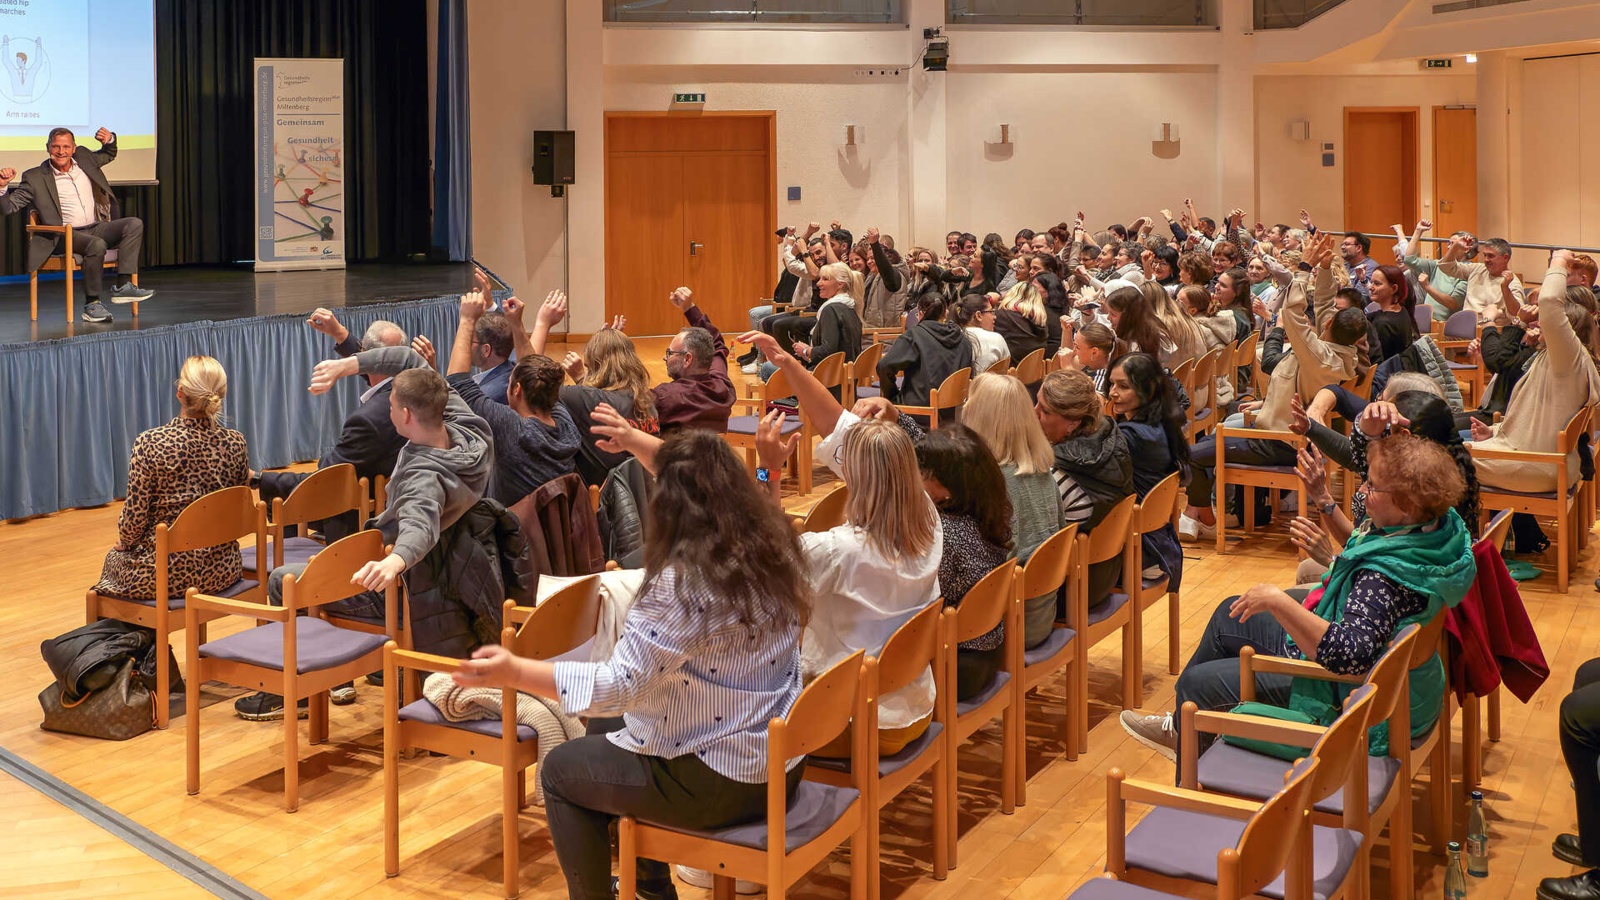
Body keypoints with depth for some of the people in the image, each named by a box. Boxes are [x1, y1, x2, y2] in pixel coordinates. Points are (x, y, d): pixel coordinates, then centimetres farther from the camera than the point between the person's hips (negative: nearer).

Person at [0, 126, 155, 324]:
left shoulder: (84, 158, 12)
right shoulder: (36, 178, -2)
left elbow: (109, 155, 32)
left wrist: (109, 140, 9)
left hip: (96, 228, 6)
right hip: (66, 235, -6)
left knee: (134, 224, -18)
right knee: (97, 245, -36)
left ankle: (123, 286, -25)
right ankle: (92, 304, -26)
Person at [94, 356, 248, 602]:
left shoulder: (150, 443, -18)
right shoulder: (234, 442, -7)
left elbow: (135, 515, -14)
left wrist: (124, 541, 8)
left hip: (168, 575, -4)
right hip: (221, 569, 4)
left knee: (115, 558, 32)